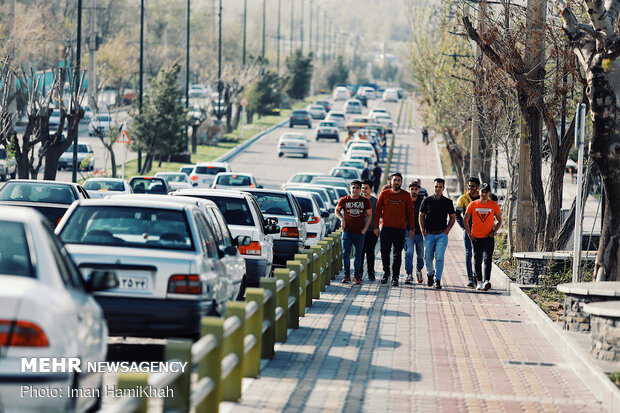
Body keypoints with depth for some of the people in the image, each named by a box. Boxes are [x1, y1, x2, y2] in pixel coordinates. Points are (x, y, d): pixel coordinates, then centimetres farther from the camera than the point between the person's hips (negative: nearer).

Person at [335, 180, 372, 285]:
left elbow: (369, 215, 10)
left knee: (358, 255, 3)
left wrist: (365, 228, 0)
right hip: (347, 232, 0)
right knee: (345, 254, -4)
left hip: (359, 233, 0)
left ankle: (357, 276, 9)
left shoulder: (365, 201, 1)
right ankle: (346, 275, 4)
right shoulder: (344, 200, 0)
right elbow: (337, 210, 15)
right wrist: (342, 219, -3)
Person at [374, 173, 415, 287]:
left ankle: (395, 277, 7)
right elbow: (378, 211, 7)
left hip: (400, 229, 0)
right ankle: (386, 272, 20)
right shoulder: (384, 194, 4)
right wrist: (376, 227, 2)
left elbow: (410, 212, 7)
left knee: (397, 255, 1)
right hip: (386, 228, 0)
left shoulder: (406, 196, 3)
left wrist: (411, 228, 2)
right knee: (384, 252, -2)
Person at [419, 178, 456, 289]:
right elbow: (421, 216, 11)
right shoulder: (427, 200, 5)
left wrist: (447, 229, -1)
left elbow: (453, 217, 13)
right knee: (428, 258, 3)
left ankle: (437, 280, -7)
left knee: (439, 257, -11)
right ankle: (430, 273, 32)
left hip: (442, 234, -1)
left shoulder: (448, 202, 5)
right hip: (429, 234, 1)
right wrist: (423, 230, 1)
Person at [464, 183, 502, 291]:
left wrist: (494, 231, -4)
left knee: (487, 259, -16)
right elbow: (466, 220, 9)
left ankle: (487, 281, -26)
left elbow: (499, 220, 12)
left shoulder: (494, 205, 1)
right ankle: (479, 282, 18)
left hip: (489, 237, -2)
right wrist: (469, 234, 1)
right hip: (476, 238, 2)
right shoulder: (472, 205, 2)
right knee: (477, 261, 7)